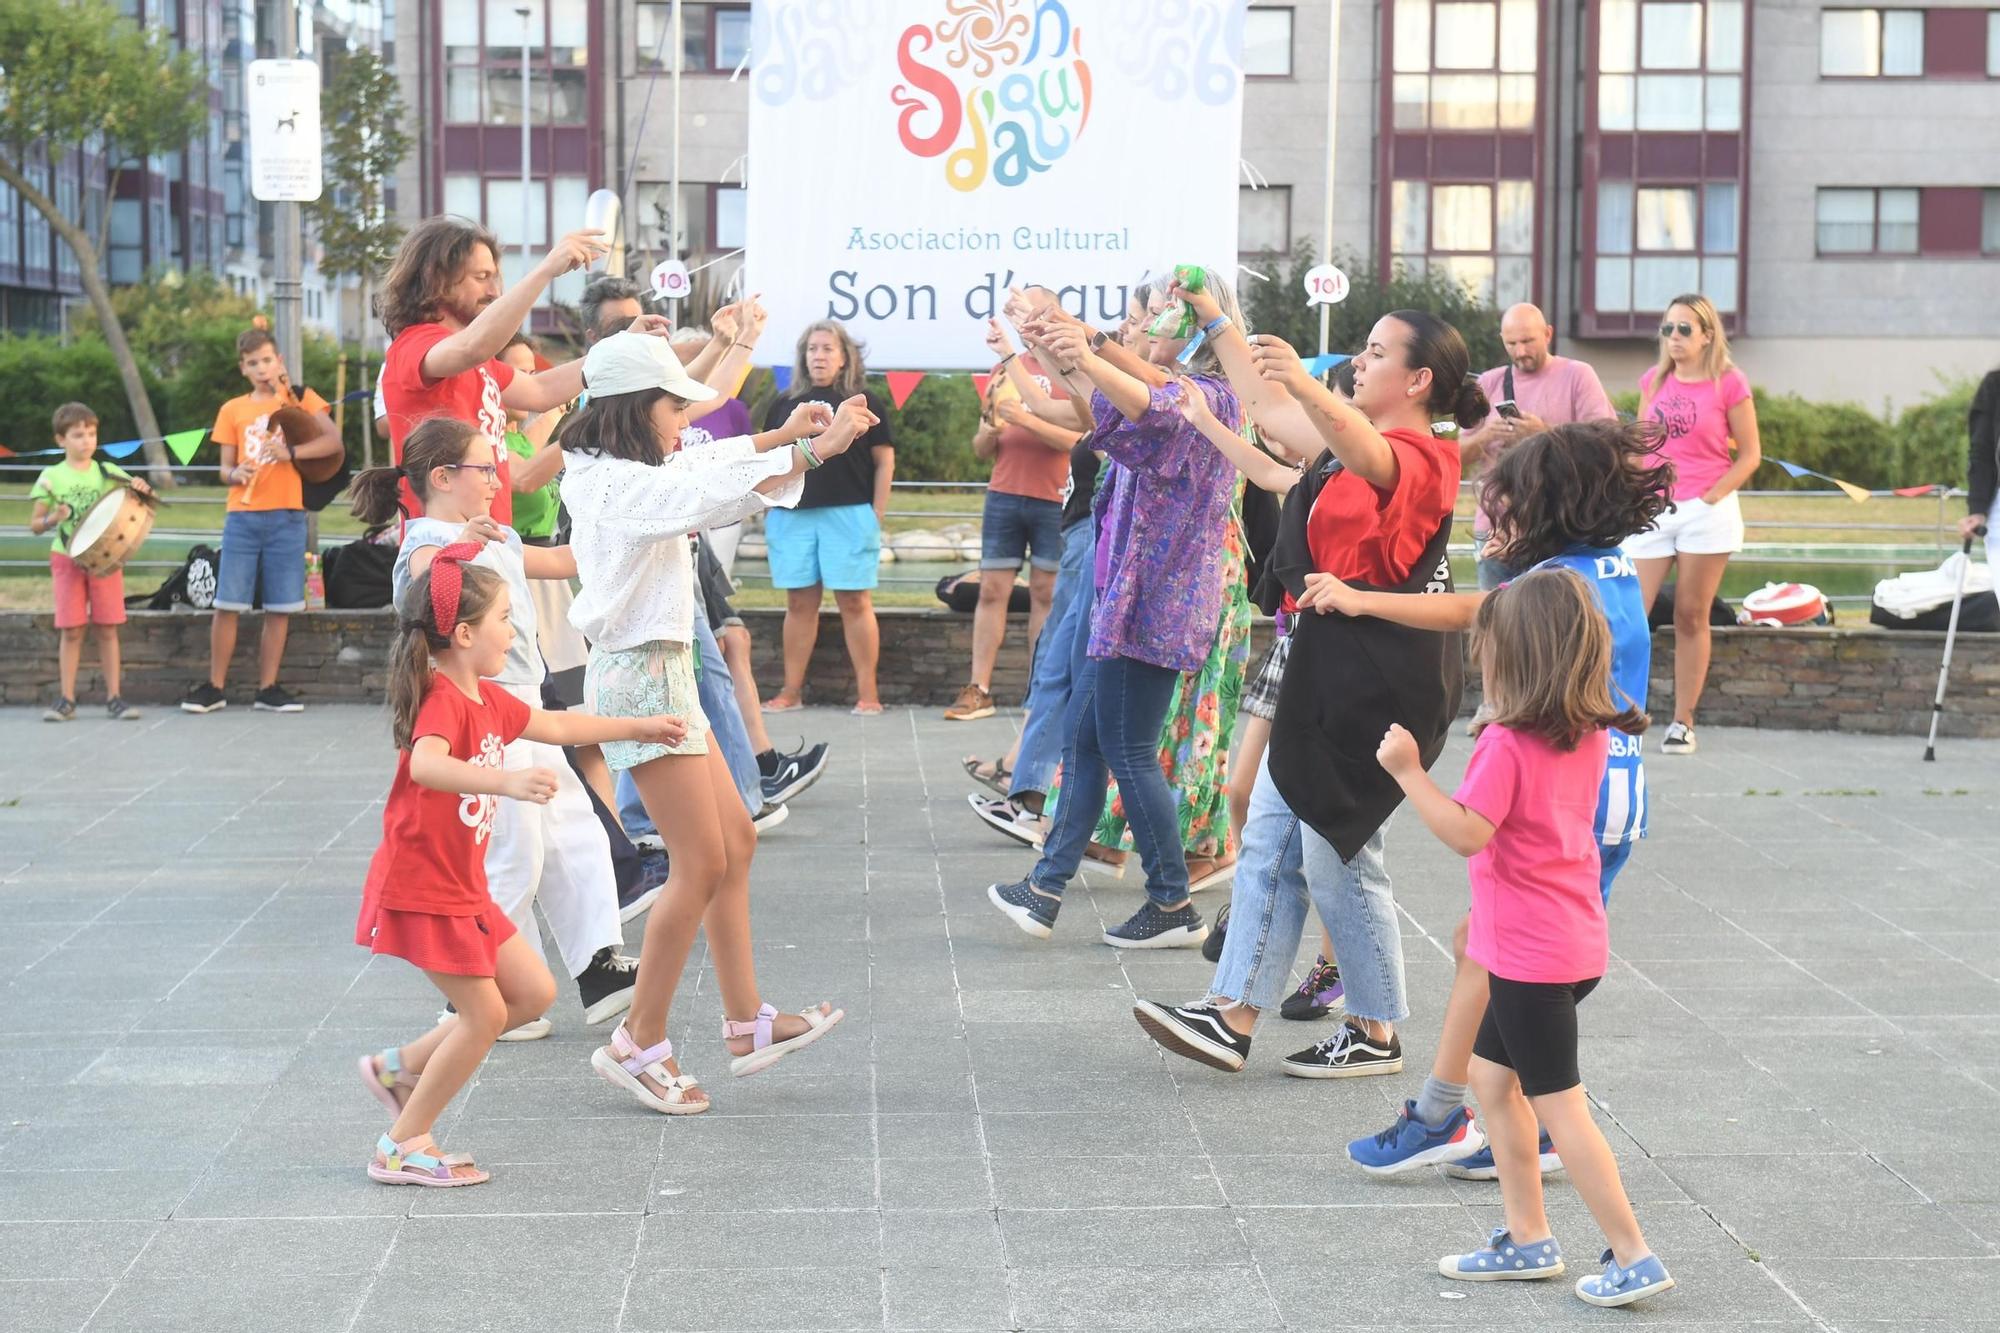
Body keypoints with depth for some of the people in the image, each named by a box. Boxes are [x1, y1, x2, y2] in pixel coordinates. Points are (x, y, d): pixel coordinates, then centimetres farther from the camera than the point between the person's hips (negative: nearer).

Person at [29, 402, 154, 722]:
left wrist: (142, 490, -15)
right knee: (71, 630, -2)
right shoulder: (51, 477, 1)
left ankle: (114, 697, 4)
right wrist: (52, 519, -16)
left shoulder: (109, 472, 5)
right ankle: (66, 700, 3)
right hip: (67, 559, -1)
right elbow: (34, 525, 5)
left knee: (107, 628, 0)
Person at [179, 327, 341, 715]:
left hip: (286, 516, -1)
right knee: (227, 605, -2)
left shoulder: (299, 398, 6)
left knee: (279, 608, 1)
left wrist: (291, 452, -17)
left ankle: (268, 688, 9)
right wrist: (235, 474, -11)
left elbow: (333, 440, -5)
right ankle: (214, 687, 6)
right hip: (242, 515, 1)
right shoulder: (233, 410, 11)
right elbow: (226, 468, 12)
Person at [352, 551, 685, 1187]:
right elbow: (427, 765, -43)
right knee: (485, 1014, -5)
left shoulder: (486, 700, 9)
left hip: (462, 889, 10)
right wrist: (506, 780, -58)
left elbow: (552, 725, 27)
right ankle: (403, 1146, 6)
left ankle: (401, 1066, 19)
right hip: (421, 889, -10)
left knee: (534, 993, 11)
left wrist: (637, 727, 33)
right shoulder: (443, 700, -22)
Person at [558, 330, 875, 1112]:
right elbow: (716, 491, -34)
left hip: (659, 673, 11)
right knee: (700, 866, -5)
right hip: (643, 675, -11)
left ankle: (746, 1023, 20)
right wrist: (817, 449, -37)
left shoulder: (606, 473, 10)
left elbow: (702, 464, 22)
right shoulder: (622, 485, -18)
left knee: (736, 843, 14)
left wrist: (784, 434, 10)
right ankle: (639, 1045, 4)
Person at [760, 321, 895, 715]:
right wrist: (770, 509, 7)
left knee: (855, 601, -3)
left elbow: (884, 461, 3)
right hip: (792, 516, 3)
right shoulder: (784, 406, 13)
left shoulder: (863, 403, 4)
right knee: (799, 602, 6)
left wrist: (877, 514, -4)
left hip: (849, 515, -3)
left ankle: (867, 693, -1)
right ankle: (791, 691, 11)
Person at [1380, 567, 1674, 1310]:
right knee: (1492, 1075, 19)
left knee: (1558, 1106, -2)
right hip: (1574, 941, 9)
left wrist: (1409, 772, -24)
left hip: (1531, 955, -9)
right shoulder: (1589, 736, 5)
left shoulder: (1508, 746, -21)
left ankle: (1634, 1258, 1)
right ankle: (1526, 1238, 23)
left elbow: (1466, 834, -29)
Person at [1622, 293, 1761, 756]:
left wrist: (1710, 497, -9)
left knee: (1691, 617, 3)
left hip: (1707, 512, -3)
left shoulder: (1729, 383, -3)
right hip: (1653, 511, 3)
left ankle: (1683, 722, 10)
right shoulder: (1654, 380, 10)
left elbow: (1749, 455, -1)